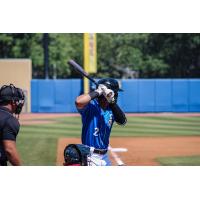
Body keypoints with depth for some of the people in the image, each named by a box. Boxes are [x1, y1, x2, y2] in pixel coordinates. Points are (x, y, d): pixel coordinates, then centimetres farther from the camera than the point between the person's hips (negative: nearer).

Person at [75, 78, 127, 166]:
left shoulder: (110, 108, 7)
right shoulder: (91, 106, -15)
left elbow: (122, 121, -7)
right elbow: (79, 102, -36)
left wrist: (112, 103, -18)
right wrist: (97, 92, -24)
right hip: (91, 156, -8)